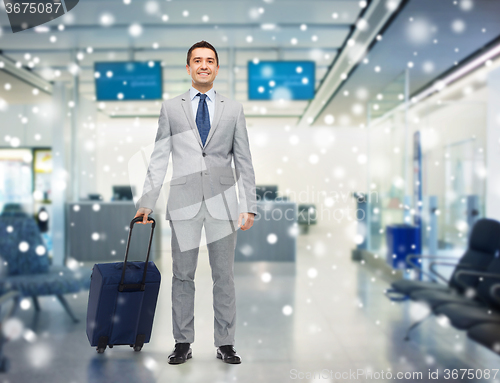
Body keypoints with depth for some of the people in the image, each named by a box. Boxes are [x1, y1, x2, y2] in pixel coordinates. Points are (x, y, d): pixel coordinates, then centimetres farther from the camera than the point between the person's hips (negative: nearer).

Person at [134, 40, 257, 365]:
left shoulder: (233, 109, 10)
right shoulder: (171, 108, 10)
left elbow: (244, 161, 8)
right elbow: (159, 159, 8)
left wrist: (250, 205, 1)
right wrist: (147, 201, 3)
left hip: (222, 203, 0)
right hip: (184, 203, 0)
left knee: (224, 276, 5)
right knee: (182, 276, 5)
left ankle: (225, 344, 16)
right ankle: (183, 343, 18)